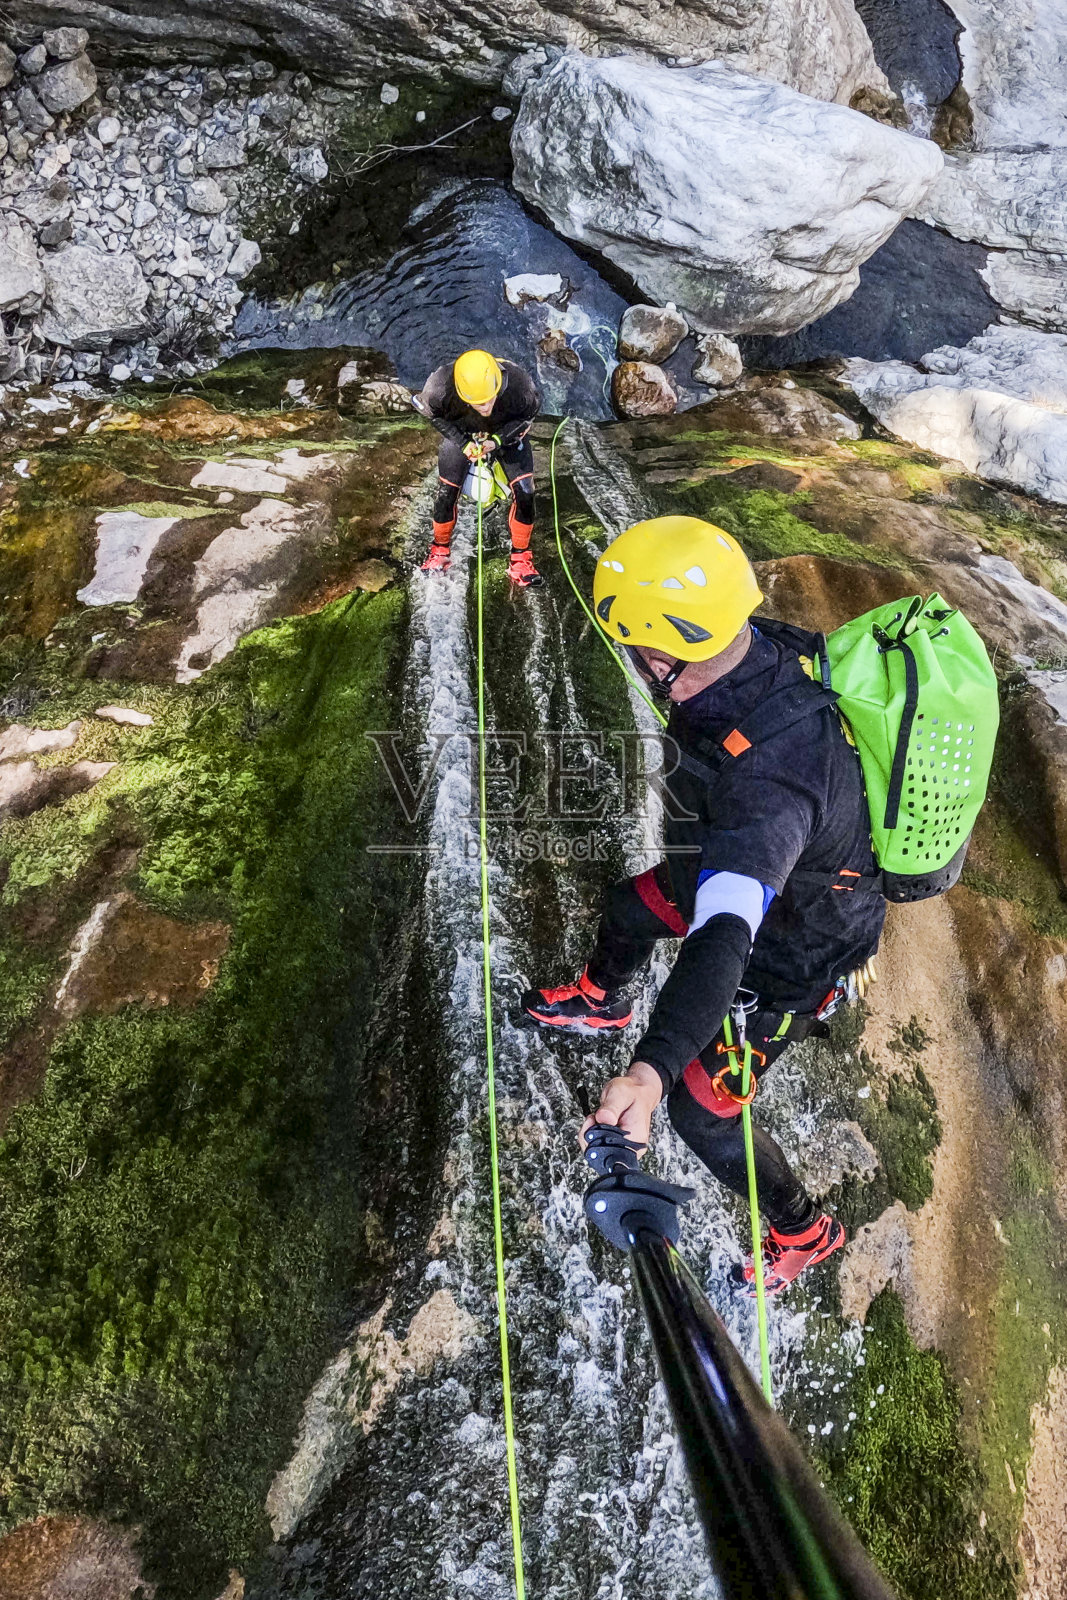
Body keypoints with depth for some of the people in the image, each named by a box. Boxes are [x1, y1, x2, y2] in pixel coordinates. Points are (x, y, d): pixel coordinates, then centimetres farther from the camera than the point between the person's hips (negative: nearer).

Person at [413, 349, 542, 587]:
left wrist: (499, 440, -26)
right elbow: (435, 415, -13)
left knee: (524, 492, -12)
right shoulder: (441, 387, -38)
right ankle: (440, 549, 26)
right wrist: (463, 443, -22)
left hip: (508, 432, 0)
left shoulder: (519, 385, -39)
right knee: (446, 493, -1)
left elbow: (529, 413, -15)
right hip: (461, 433, 0)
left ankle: (520, 558, 6)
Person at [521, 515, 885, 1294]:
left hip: (789, 952, -8)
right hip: (739, 874, 8)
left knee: (701, 1111, 5)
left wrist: (652, 1069, -64)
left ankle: (804, 1231, 33)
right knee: (629, 905, 28)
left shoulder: (766, 775, -47)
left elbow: (724, 936, -55)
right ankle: (600, 1002, 64)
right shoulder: (761, 646, -22)